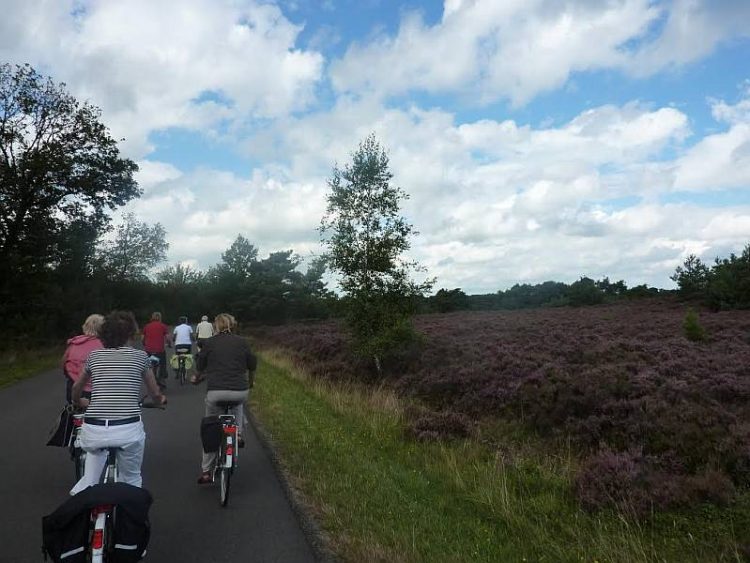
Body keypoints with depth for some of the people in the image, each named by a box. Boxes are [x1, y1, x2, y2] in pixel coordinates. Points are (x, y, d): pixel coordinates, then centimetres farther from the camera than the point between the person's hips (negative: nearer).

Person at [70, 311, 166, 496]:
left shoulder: (94, 356, 11)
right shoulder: (140, 356, 4)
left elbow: (76, 388, 29)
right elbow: (156, 394, 16)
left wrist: (77, 402, 52)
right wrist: (161, 400, 40)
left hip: (93, 430, 2)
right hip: (128, 430, -2)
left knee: (89, 481, 28)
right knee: (131, 482, 18)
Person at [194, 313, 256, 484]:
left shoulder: (210, 343, 7)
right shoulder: (242, 342, 9)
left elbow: (201, 367, 20)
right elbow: (252, 367, 17)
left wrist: (197, 379, 43)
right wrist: (250, 383, 37)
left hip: (215, 392, -1)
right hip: (240, 391, 1)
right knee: (239, 403, 38)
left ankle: (206, 471, 20)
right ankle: (237, 432, 18)